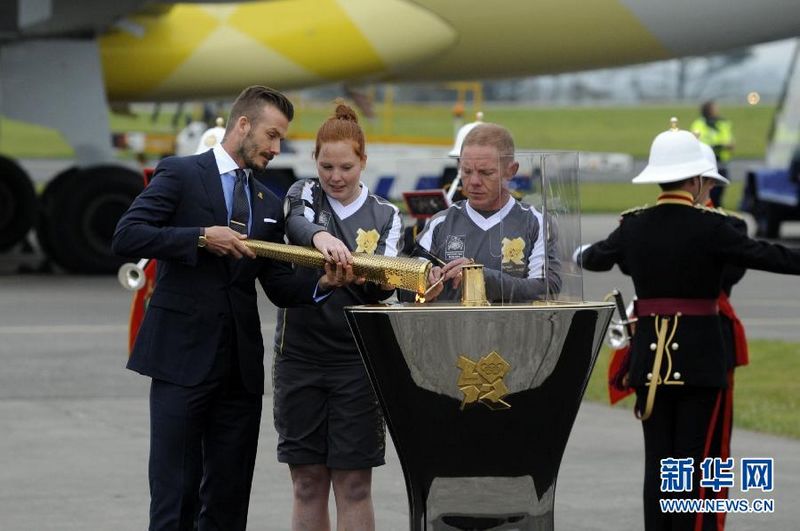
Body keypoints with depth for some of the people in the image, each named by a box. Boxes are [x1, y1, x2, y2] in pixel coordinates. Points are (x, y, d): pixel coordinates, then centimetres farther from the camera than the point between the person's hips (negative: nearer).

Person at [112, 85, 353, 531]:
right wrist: (203, 237, -17)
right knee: (175, 493, -7)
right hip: (184, 356, -6)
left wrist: (322, 284, -8)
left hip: (241, 363, 6)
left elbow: (281, 286, 12)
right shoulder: (180, 174, 0)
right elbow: (126, 237, -11)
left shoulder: (269, 204, 17)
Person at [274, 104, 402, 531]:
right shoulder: (303, 196, 6)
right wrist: (321, 236, -41)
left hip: (357, 361, 0)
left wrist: (377, 280, -29)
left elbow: (384, 286, -4)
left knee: (353, 484, -1)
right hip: (299, 355, 0)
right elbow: (297, 224, -19)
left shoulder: (385, 216, 7)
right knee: (307, 483, 4)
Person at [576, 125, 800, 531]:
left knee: (657, 461, 9)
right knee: (694, 461, -1)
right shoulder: (709, 227, -12)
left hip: (650, 356, 4)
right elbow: (764, 255, -13)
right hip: (699, 357, -4)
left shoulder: (634, 226, 3)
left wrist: (581, 255, 43)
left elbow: (597, 257, 21)